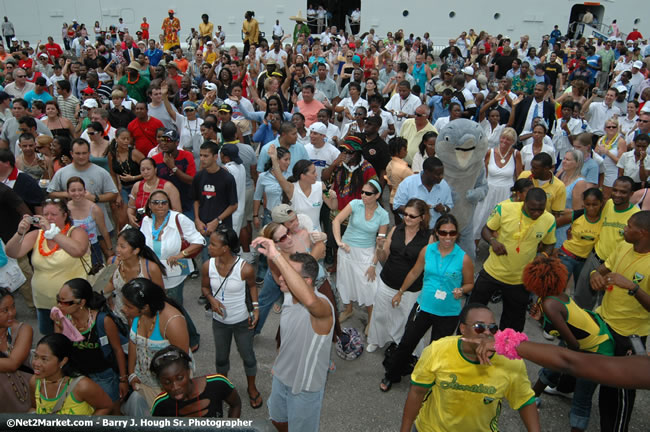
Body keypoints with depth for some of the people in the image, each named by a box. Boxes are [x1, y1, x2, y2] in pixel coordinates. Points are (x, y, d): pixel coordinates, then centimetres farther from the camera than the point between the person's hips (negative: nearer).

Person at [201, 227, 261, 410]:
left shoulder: (245, 268, -25)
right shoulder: (208, 266, -17)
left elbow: (252, 285, -3)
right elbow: (205, 287, 1)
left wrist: (256, 307, -11)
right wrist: (211, 299, -19)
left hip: (242, 321, -3)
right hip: (219, 321, 3)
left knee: (247, 355, 17)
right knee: (221, 357, 23)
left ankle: (252, 388, 44)